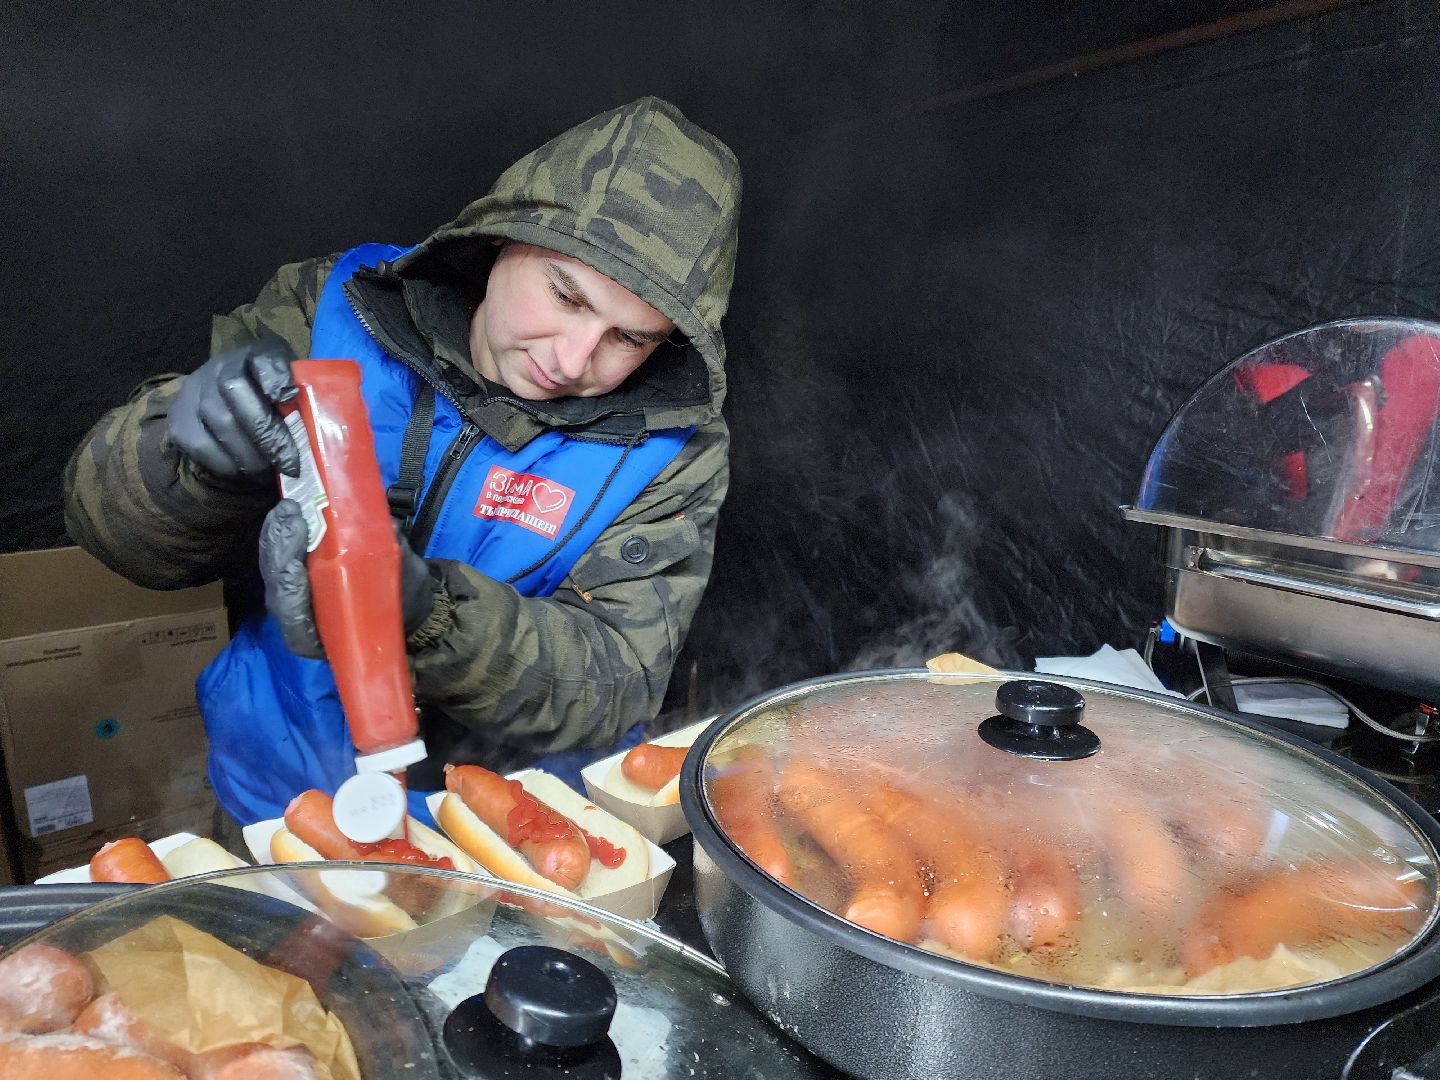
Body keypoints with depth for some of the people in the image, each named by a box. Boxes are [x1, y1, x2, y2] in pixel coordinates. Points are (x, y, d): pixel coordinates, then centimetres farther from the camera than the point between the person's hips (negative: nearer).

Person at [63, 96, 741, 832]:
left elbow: (617, 683, -17)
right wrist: (196, 456, -28)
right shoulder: (336, 307, -8)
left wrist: (428, 612, -34)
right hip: (288, 797, 1)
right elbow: (106, 519, -5)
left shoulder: (670, 447, -11)